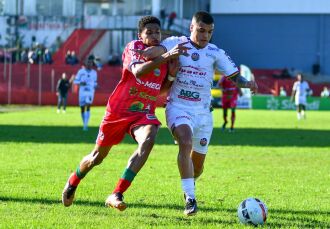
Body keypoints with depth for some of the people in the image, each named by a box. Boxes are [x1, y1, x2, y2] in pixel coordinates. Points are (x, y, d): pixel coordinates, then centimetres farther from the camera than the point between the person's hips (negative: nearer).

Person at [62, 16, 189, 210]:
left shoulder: (165, 53, 3)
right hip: (118, 111, -3)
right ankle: (73, 183, 45)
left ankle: (116, 196, -29)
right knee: (98, 156, 11)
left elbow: (162, 90, 12)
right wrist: (166, 57, -40)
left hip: (144, 112, 3)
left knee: (148, 141, -31)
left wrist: (172, 74, -7)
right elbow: (138, 71, -35)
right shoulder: (134, 47, -13)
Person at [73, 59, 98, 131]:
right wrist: (81, 83, -17)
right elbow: (75, 81, 3)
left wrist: (95, 86, 0)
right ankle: (84, 123, 27)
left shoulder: (94, 73, 8)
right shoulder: (81, 71, 1)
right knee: (82, 109, 6)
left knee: (88, 108, -17)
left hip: (90, 92, 0)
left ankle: (86, 125, -20)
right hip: (82, 92, 0)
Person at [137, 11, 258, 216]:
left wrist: (246, 83, -19)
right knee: (185, 142, -31)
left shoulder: (215, 53, 4)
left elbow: (234, 75, 3)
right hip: (178, 107, -3)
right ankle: (190, 199, -29)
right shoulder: (176, 43, -4)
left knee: (198, 163, 10)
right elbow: (149, 53, -21)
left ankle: (189, 187, 44)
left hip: (203, 111, 4)